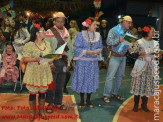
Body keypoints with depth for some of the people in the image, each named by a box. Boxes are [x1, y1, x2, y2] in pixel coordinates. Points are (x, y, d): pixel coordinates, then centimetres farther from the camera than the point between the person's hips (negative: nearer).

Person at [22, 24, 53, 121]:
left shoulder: (47, 44, 7)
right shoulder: (29, 45, -12)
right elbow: (24, 59, -14)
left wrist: (51, 63, -4)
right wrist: (36, 59, -26)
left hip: (45, 73, 5)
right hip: (33, 73, -4)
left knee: (43, 92, 13)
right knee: (32, 93, 7)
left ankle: (41, 111, 30)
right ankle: (32, 113, 25)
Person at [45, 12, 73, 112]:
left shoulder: (67, 33, 9)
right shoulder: (50, 32, -5)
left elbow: (69, 48, 10)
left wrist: (68, 63, 6)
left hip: (63, 61, 4)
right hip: (53, 61, -4)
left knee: (61, 84, 11)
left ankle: (58, 102, 26)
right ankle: (50, 103, 17)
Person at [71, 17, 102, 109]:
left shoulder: (98, 35, 6)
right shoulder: (80, 35, -6)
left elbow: (100, 47, 12)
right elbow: (76, 48, -8)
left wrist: (98, 51, -10)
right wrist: (86, 52, -19)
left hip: (93, 62, 4)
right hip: (82, 61, -4)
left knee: (91, 80, 9)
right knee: (82, 80, 3)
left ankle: (88, 99, 25)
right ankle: (82, 100, 20)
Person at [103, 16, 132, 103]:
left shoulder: (128, 32, 10)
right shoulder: (114, 30, -9)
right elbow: (108, 41, -22)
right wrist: (119, 40, -34)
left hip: (123, 57, 7)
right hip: (115, 57, -7)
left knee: (119, 76, 14)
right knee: (110, 77, -4)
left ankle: (115, 93, 28)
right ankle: (106, 95, 6)